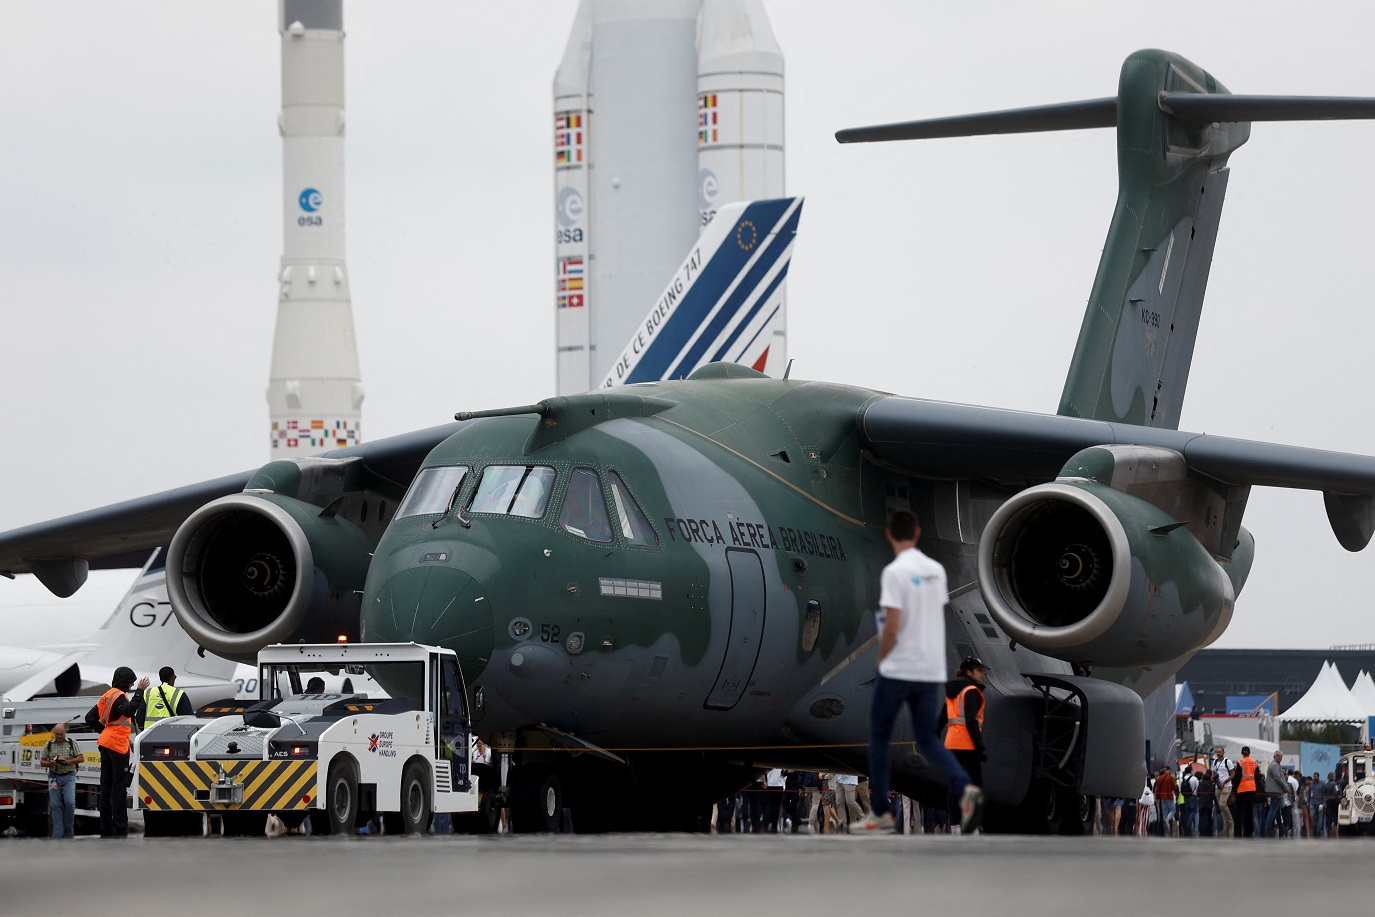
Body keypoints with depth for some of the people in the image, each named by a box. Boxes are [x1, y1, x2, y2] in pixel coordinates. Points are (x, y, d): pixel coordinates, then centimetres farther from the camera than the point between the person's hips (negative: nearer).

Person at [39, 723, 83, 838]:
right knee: (56, 805, -3)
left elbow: (81, 758, 0)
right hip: (54, 777, 1)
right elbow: (42, 762, 10)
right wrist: (50, 763, -12)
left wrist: (67, 761, -15)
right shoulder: (49, 745, 8)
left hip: (69, 777, -1)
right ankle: (58, 834, 0)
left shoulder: (72, 743, 4)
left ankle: (69, 827, 6)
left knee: (70, 802, -15)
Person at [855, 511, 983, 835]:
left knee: (879, 737, 10)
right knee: (927, 739, 10)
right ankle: (967, 788, -15)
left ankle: (880, 812, 11)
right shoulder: (936, 570, 7)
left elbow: (892, 626, -17)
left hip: (898, 670, -6)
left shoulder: (895, 572, -14)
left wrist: (881, 658, 0)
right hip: (932, 670, 6)